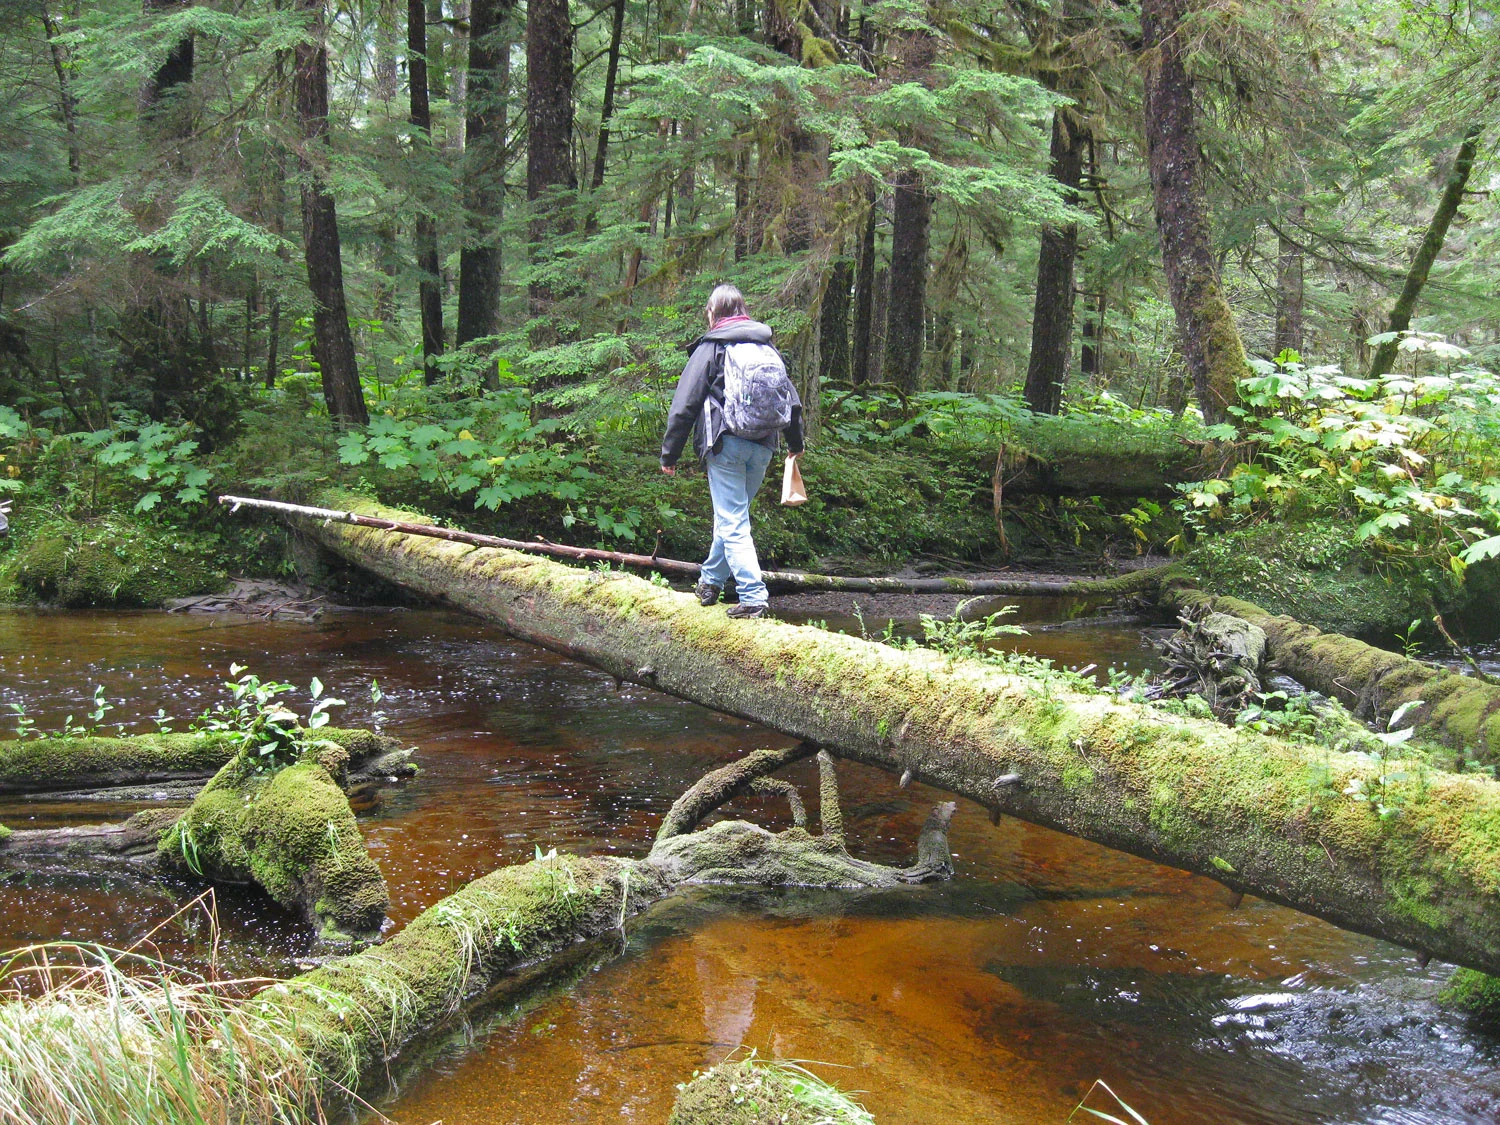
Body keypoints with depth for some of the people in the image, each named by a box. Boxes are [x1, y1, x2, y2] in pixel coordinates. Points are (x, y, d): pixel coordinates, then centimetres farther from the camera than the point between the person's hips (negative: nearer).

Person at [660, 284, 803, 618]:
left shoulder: (710, 348, -1)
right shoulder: (767, 347, 14)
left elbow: (684, 405, -3)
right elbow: (792, 400, 19)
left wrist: (670, 453, 3)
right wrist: (796, 443, 33)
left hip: (726, 444, -6)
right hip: (763, 446, 6)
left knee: (732, 522, -5)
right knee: (731, 514, 20)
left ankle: (753, 596, -13)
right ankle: (711, 581, 32)